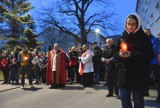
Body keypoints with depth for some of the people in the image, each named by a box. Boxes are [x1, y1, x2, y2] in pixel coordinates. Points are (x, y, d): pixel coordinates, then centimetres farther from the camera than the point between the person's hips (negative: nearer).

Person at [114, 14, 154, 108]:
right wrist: (119, 54, -14)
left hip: (139, 75, -4)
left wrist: (132, 55, -22)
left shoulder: (144, 38, -3)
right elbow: (115, 54, 11)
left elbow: (150, 55, -10)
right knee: (124, 99, 11)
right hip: (124, 74, 4)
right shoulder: (122, 38, 10)